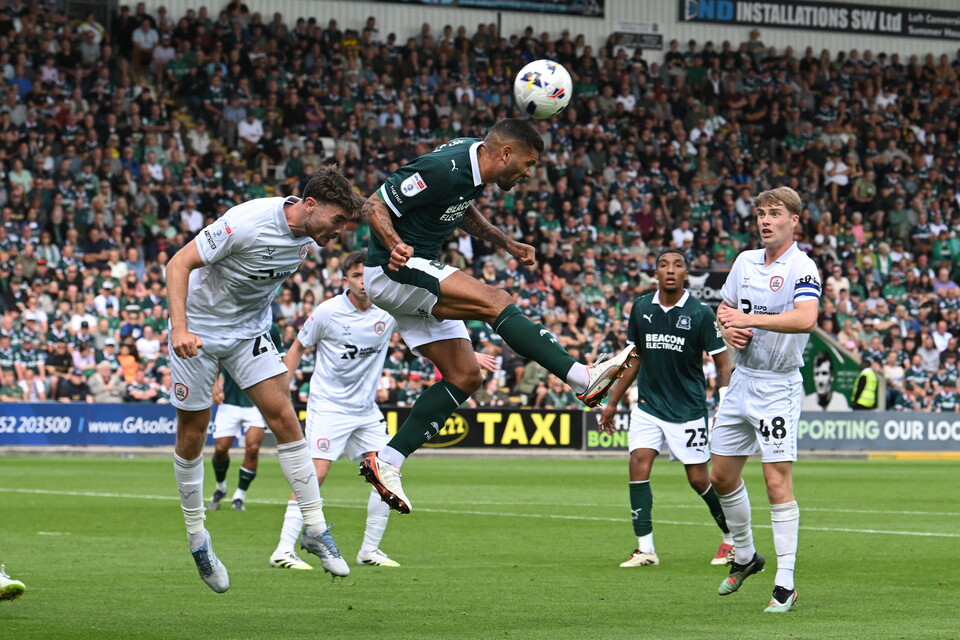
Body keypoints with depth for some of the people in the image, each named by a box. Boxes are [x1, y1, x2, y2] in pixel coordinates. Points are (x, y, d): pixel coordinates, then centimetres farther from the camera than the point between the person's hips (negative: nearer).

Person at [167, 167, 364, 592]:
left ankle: (315, 529, -4)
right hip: (198, 333, -6)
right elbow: (179, 263, -27)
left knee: (284, 419, -8)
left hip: (249, 331, 6)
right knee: (192, 436, 3)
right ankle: (196, 537, 19)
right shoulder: (247, 223, -29)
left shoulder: (306, 236, -6)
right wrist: (179, 328, -37)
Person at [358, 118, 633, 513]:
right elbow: (374, 206, -21)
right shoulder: (443, 169, -23)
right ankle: (585, 379, -27)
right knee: (496, 302, -24)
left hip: (419, 275, 10)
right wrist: (395, 245, -39)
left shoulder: (477, 162, 4)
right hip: (394, 270, -10)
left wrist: (507, 245, 16)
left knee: (464, 376, 3)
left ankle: (386, 462, 3)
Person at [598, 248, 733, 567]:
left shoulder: (701, 313, -9)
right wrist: (612, 402, 15)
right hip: (648, 406, 3)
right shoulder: (641, 308, 2)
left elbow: (722, 364, -4)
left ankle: (732, 537, 22)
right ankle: (645, 548, -9)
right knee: (638, 466, -13)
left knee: (698, 479, -1)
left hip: (688, 409, -3)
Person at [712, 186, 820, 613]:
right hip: (741, 381, 8)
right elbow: (725, 306, 22)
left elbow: (805, 320, -30)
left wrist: (751, 319, -28)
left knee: (778, 483, -10)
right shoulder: (745, 261, 9)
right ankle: (744, 557, 34)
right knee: (722, 477, 13)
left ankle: (785, 585, -6)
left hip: (778, 388, -8)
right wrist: (728, 327, -1)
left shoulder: (802, 268, -14)